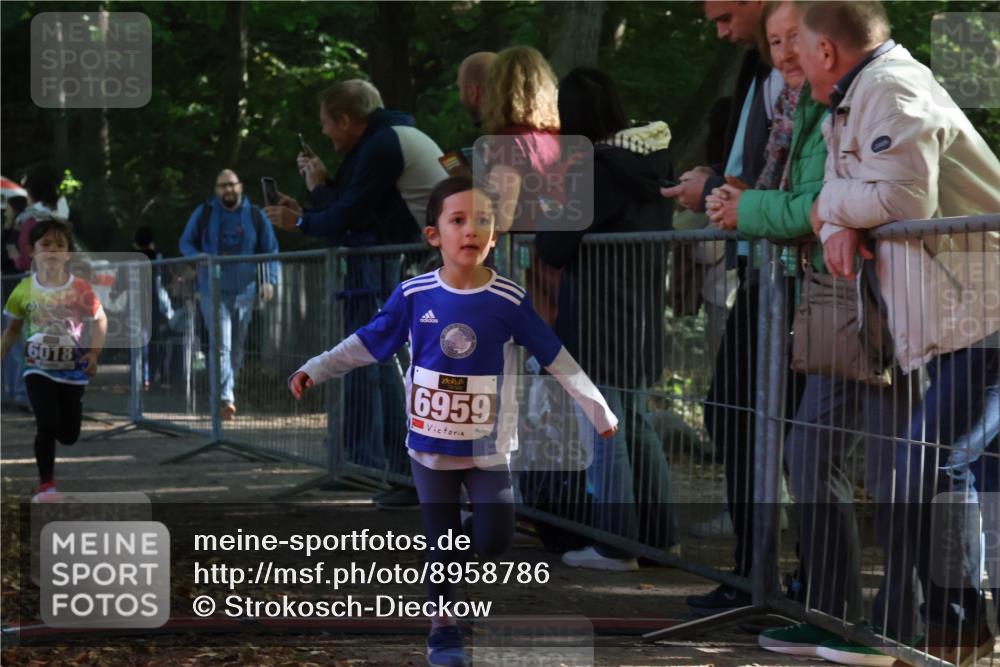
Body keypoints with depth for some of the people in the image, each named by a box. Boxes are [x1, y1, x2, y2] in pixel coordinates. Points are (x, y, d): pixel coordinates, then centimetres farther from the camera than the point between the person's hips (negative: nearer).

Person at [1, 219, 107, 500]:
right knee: (47, 425, -17)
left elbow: (100, 321, 0)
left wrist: (94, 353, -13)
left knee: (69, 435, 8)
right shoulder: (25, 290, -7)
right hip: (39, 369, -1)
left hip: (73, 370, 1)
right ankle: (45, 485, -1)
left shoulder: (80, 289, -11)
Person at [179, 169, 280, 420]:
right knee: (221, 345, -15)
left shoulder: (254, 216, 4)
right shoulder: (204, 214, 1)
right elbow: (186, 242, 10)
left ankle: (228, 394, 25)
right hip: (214, 292, -3)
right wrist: (199, 258, -12)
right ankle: (226, 399, -21)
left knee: (237, 347, 11)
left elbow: (271, 251, 7)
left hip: (244, 291, 3)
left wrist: (270, 279, -7)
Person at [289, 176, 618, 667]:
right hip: (430, 445, 0)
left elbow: (556, 358, -4)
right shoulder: (414, 295, -10)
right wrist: (314, 370, -4)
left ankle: (471, 531, 27)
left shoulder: (509, 301, -12)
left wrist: (599, 410, -1)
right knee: (441, 541, 7)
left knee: (494, 539, -8)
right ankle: (443, 626, 25)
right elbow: (366, 343, 1)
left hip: (488, 446, 0)